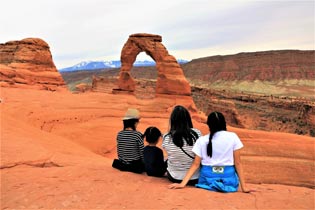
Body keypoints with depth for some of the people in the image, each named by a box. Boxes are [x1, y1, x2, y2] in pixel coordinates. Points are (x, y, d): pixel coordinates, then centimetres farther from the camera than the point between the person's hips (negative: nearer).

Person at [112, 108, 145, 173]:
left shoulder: (119, 134, -3)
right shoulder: (138, 135, -17)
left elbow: (119, 151, 5)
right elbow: (142, 152, -11)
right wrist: (144, 163, 6)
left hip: (122, 164, 6)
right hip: (135, 166, -5)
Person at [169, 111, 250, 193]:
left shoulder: (201, 140, -1)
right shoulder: (233, 137, -2)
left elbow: (195, 164, -6)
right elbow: (238, 163, -2)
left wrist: (182, 184, -5)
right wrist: (244, 187, 1)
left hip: (207, 181, 0)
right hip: (228, 181, 0)